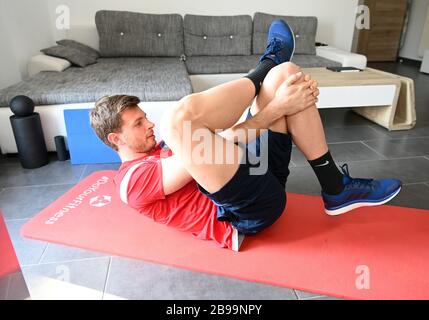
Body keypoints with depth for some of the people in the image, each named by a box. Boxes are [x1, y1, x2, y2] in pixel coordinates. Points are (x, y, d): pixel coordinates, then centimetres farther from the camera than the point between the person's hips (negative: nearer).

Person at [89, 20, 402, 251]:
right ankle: (268, 63, -1)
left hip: (260, 172, 9)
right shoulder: (132, 180, -3)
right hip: (251, 208, -9)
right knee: (180, 115, -29)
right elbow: (212, 154, -17)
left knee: (287, 73, 2)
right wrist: (277, 107, -16)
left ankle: (337, 187, -1)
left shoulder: (163, 151, 23)